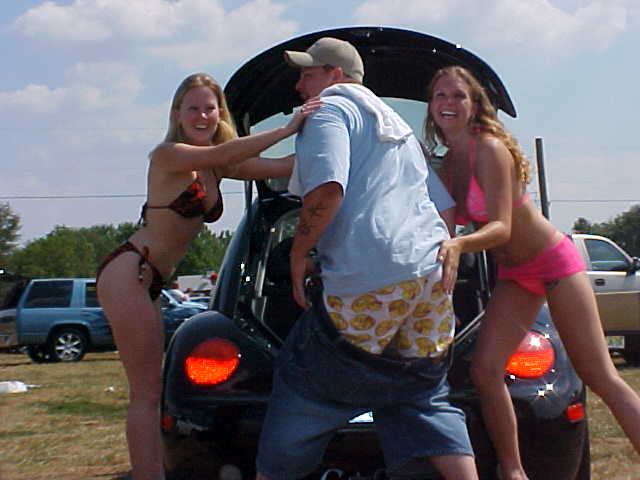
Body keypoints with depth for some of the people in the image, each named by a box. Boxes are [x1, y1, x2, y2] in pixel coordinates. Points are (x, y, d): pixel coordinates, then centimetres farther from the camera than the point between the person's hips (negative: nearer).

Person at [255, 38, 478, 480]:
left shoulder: (331, 108, 1)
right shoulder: (396, 123, 29)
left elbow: (326, 190, -17)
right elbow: (446, 206, 29)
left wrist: (298, 253, -6)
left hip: (365, 281, -8)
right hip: (430, 275, 8)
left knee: (304, 387, 5)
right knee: (427, 402, 15)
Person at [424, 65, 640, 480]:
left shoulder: (490, 149, -20)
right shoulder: (447, 165, 3)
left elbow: (502, 227, -27)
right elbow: (444, 230, 6)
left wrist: (459, 245, -43)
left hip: (555, 261, -7)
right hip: (515, 276, 7)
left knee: (600, 376, -7)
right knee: (486, 370, -10)